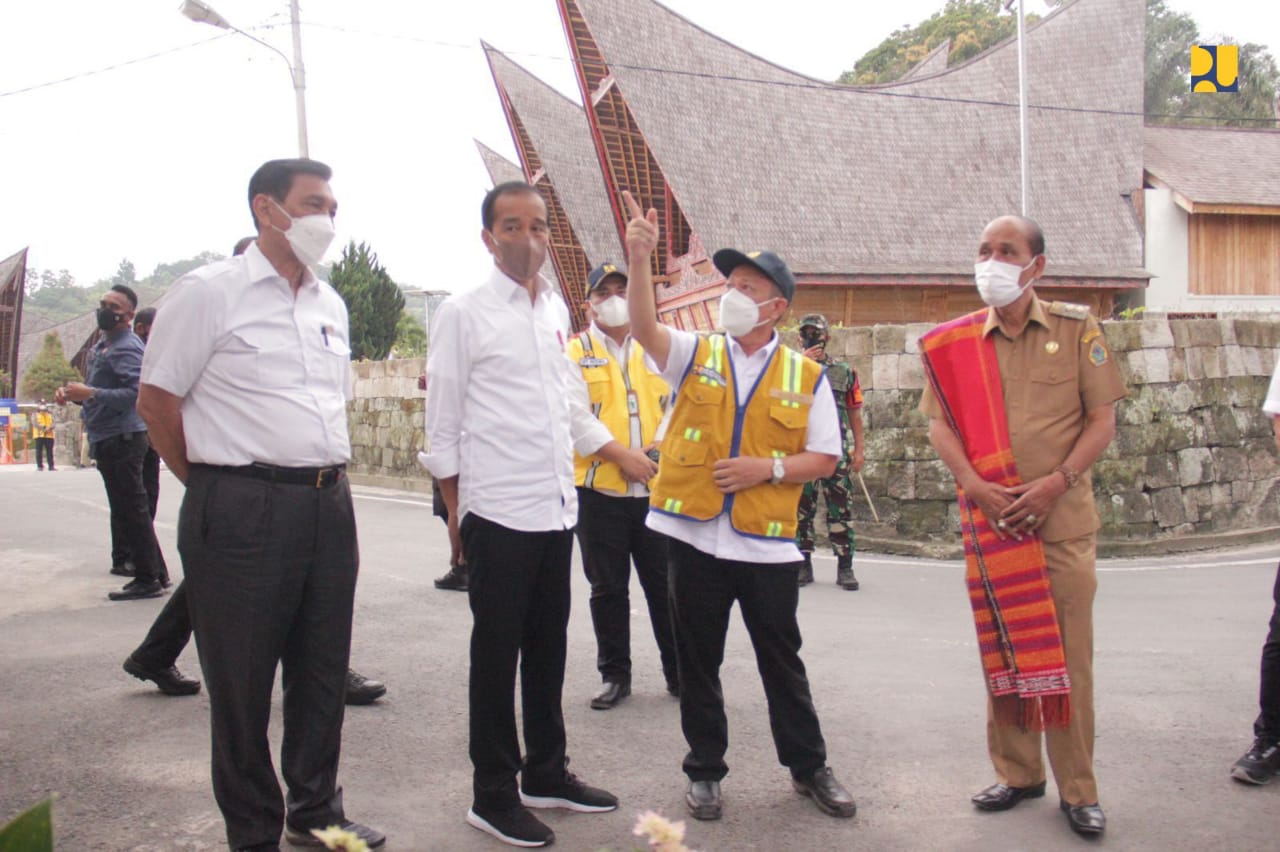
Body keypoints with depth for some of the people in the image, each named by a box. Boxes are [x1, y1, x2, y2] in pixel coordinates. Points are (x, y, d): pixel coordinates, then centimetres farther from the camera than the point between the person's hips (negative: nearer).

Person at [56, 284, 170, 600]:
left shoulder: (127, 347, -12)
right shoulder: (101, 347, 19)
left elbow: (136, 392, -25)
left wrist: (91, 394, -32)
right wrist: (72, 393, 7)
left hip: (122, 438, -10)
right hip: (108, 439, 11)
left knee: (132, 509, -8)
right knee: (127, 508, 14)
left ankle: (148, 580, -3)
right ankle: (156, 572, 21)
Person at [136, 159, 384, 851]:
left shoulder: (329, 304, 14)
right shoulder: (210, 292, -5)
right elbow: (158, 399, -5)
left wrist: (326, 476, 15)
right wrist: (214, 485, 0)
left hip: (329, 504, 6)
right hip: (243, 510, -6)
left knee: (322, 671, 15)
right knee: (242, 683, 5)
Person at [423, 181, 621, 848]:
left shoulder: (556, 310, 12)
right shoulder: (463, 313, -6)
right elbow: (443, 428, -4)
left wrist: (637, 462, 18)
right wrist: (456, 517, -4)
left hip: (557, 509, 6)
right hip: (498, 513, -6)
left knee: (548, 645, 15)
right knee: (497, 652, 4)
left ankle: (545, 772, 31)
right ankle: (493, 795, 18)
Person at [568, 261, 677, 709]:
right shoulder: (575, 352, 3)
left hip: (656, 490, 2)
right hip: (599, 491, -2)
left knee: (665, 584, 6)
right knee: (608, 589, 8)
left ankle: (680, 672, 19)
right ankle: (615, 675, 21)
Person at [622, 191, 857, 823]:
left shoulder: (806, 376, 2)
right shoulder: (694, 355, 4)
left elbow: (824, 458, 2)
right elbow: (644, 328, -16)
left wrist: (768, 468, -14)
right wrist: (639, 260, -30)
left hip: (767, 544, -1)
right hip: (694, 536, 1)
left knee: (782, 662, 11)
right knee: (697, 663, 11)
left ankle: (808, 767, 29)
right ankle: (705, 771, 28)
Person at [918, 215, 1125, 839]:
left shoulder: (1075, 329, 1)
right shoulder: (954, 342, 6)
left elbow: (1102, 420, -1)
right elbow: (940, 423, 4)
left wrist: (1054, 484, -13)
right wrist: (974, 485, -12)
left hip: (1064, 519, -2)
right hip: (989, 522, 2)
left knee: (1068, 654, 3)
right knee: (1002, 649, 10)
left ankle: (1077, 789, 16)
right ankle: (1017, 773, 24)